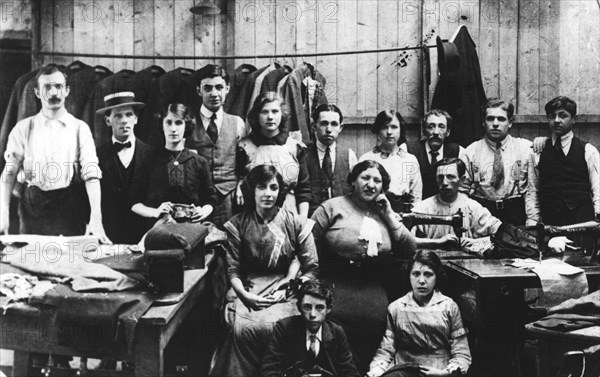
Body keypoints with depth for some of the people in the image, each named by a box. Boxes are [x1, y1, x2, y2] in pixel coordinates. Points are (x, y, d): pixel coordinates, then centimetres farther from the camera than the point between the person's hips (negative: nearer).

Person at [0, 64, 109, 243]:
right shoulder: (24, 128, 6)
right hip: (33, 208, 1)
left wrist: (96, 219, -18)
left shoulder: (80, 128, 2)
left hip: (70, 208, -1)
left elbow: (91, 174, -6)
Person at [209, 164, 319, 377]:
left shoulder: (296, 224, 2)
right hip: (248, 289, 1)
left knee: (270, 327, -29)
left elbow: (312, 269, 2)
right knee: (242, 328, -28)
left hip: (286, 290, -1)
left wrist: (292, 289, -12)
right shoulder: (237, 225, 4)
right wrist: (244, 294, -13)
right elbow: (233, 270, 3)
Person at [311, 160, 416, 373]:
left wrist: (389, 215, 5)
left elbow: (410, 250, 9)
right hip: (336, 284, -3)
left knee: (375, 323, -16)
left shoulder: (385, 214, 17)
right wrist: (315, 281, -9)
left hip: (373, 288, 3)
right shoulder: (332, 207, 4)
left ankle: (364, 369, 5)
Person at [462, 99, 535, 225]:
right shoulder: (471, 151, 6)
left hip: (515, 214, 0)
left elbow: (532, 189, 2)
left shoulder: (525, 148, 5)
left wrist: (532, 221, -6)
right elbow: (462, 190, 7)